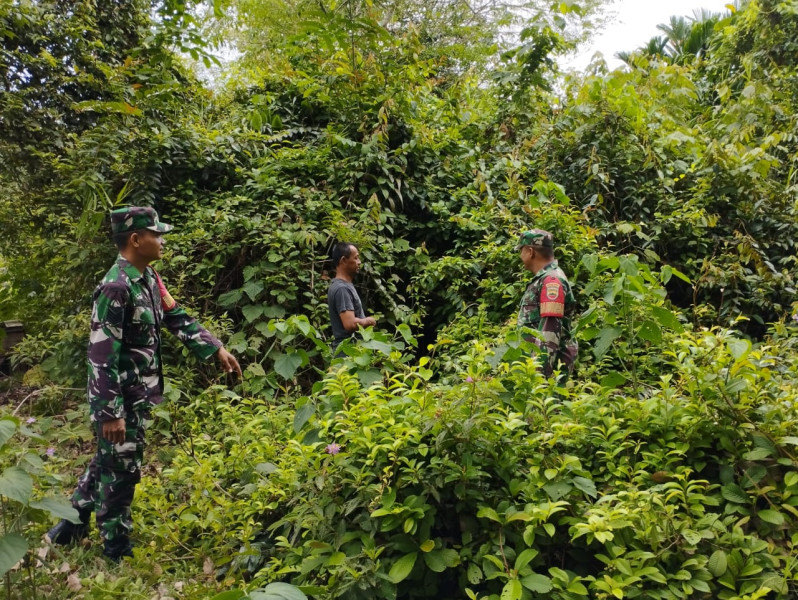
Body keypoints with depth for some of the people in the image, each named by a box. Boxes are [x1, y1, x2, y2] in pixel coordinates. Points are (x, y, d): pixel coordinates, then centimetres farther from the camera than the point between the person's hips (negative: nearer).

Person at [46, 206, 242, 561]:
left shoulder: (149, 278, 4)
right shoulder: (116, 287, -24)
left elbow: (177, 319, 13)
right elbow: (101, 355, -24)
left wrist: (217, 349, 6)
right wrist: (111, 412, -24)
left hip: (139, 393, 9)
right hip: (119, 397, -9)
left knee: (108, 461, 22)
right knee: (122, 470, 6)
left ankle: (70, 525, 41)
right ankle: (116, 551, 24)